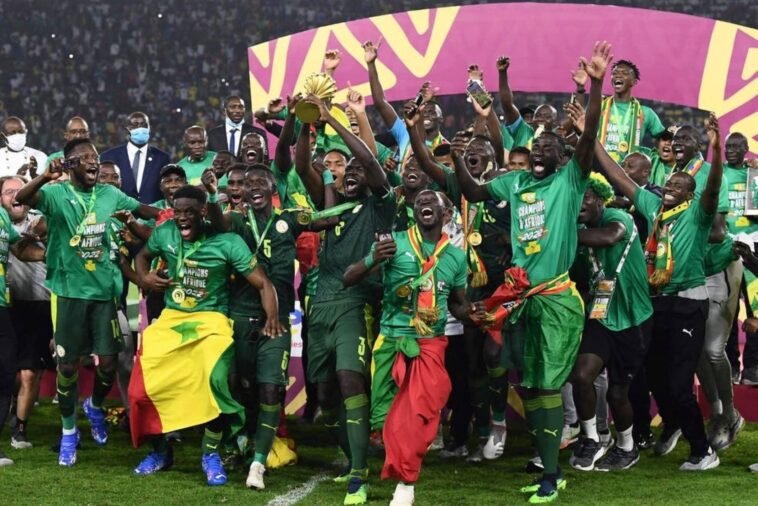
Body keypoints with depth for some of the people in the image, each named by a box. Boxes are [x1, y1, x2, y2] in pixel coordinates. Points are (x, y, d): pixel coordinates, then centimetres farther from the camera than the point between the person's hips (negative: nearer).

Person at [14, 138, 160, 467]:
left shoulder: (110, 195, 4)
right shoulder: (56, 193, -9)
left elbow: (144, 210, 16)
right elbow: (21, 199, -27)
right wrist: (46, 177, -45)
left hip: (104, 290, 3)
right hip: (69, 291, -3)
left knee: (108, 362, 2)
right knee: (68, 364, 3)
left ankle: (95, 406, 35)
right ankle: (68, 431, 20)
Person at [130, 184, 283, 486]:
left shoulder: (227, 242, -11)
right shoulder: (165, 234, -1)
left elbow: (262, 283, -10)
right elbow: (143, 255, 22)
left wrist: (272, 318, -28)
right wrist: (144, 278, -1)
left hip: (211, 319, -4)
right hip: (171, 318, 4)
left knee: (214, 379, -29)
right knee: (145, 385, -7)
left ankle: (211, 453, -6)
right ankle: (161, 450, 21)